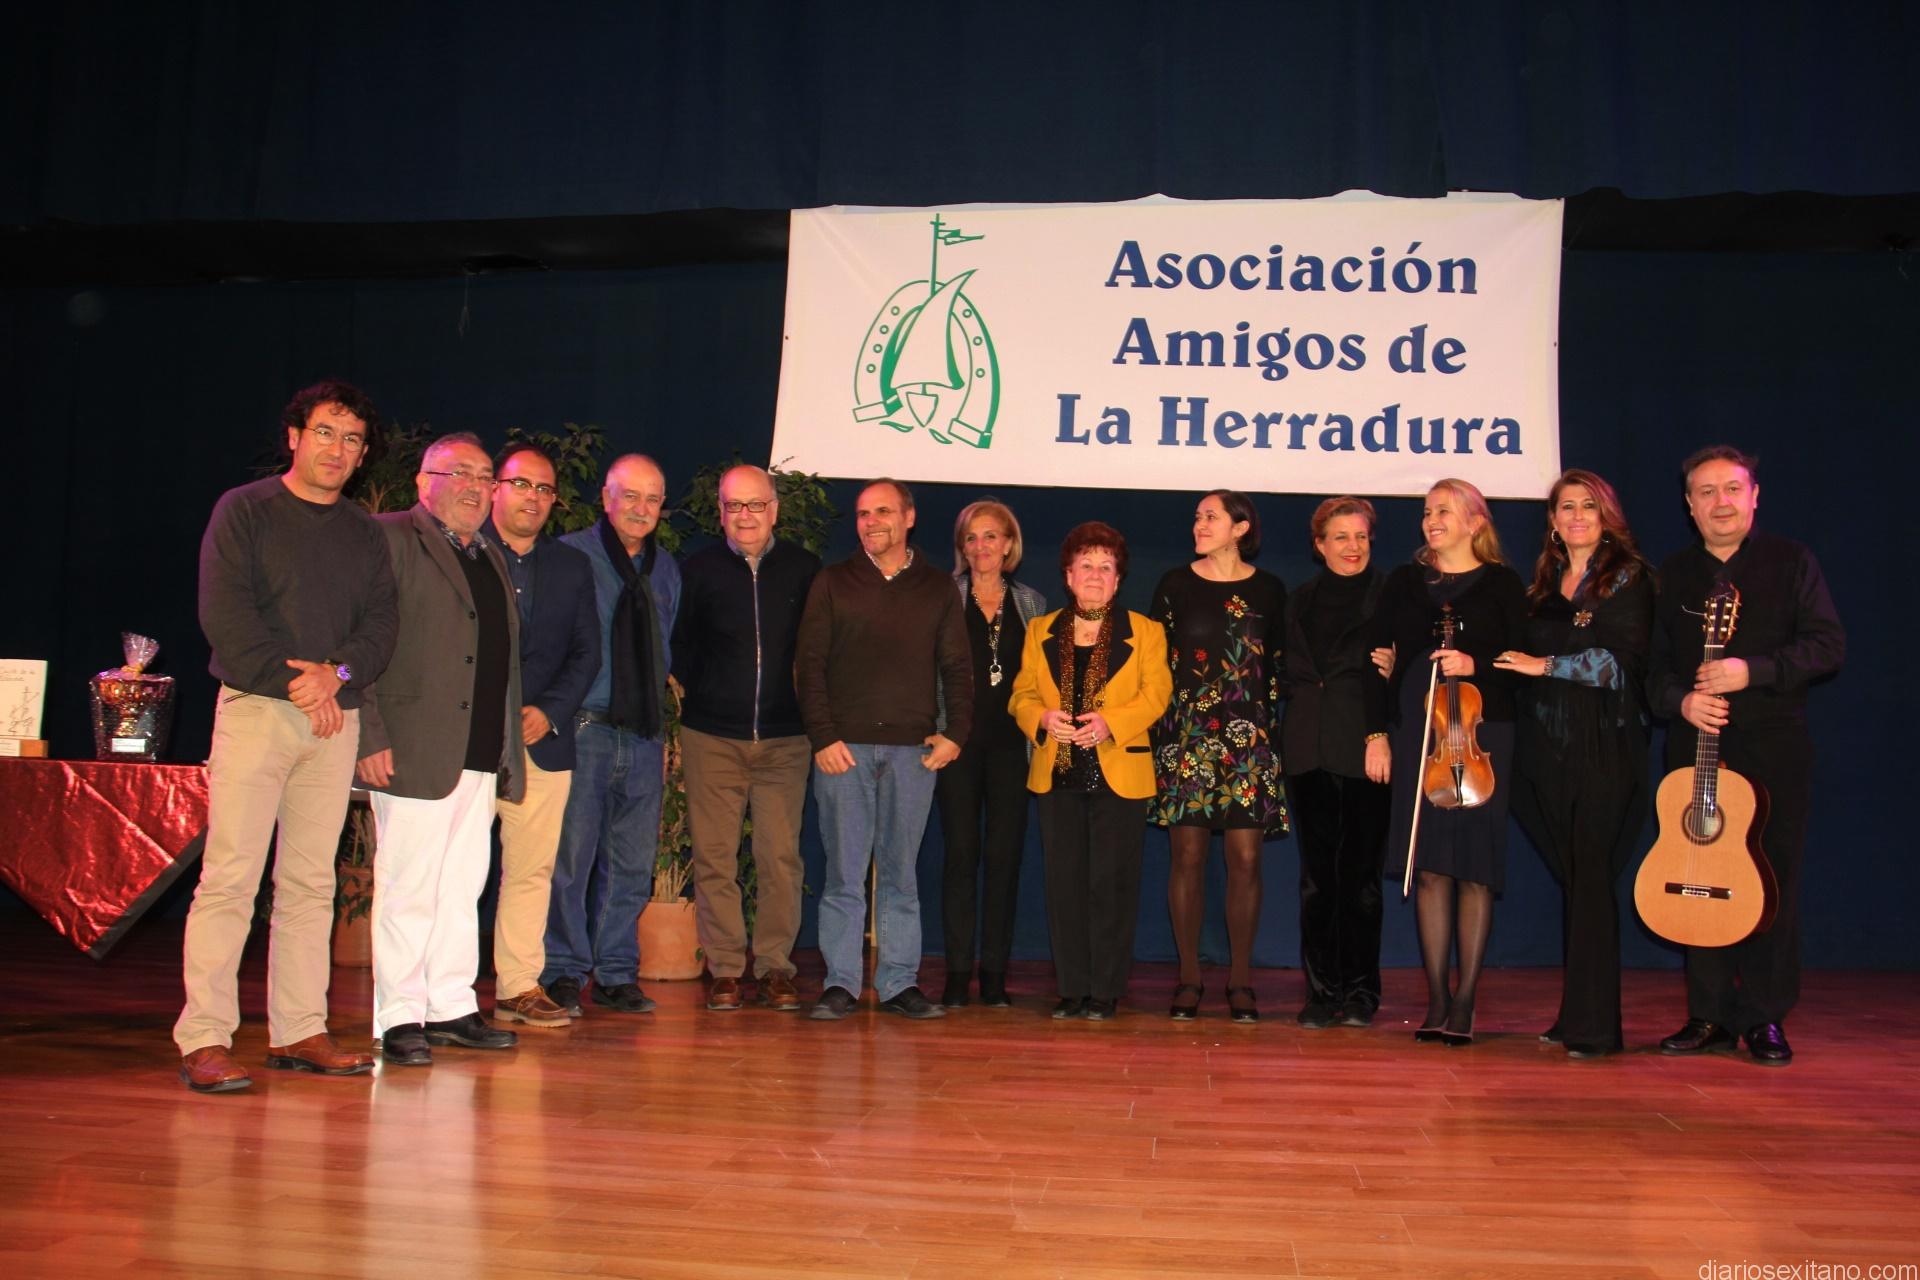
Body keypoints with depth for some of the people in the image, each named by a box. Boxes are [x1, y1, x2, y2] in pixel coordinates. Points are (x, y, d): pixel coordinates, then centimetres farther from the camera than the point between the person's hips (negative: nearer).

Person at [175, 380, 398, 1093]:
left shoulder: (363, 533, 17)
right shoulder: (243, 511, 4)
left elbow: (382, 622, 8)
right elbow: (225, 614, -6)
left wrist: (337, 672, -10)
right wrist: (291, 681, -12)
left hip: (336, 717, 5)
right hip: (256, 709, -4)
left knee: (311, 882, 6)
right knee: (230, 877, -8)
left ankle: (299, 1032, 10)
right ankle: (204, 1040, -4)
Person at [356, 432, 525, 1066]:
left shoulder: (491, 557, 21)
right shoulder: (390, 539, -2)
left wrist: (508, 746, 15)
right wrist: (372, 736, -16)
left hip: (480, 754, 7)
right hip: (414, 751, -7)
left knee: (463, 887, 11)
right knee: (408, 888, -2)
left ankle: (452, 1006, 19)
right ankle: (399, 1017, 7)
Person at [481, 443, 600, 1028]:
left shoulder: (572, 566, 16)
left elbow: (587, 652, 13)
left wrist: (548, 711, -2)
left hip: (543, 738, 4)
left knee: (532, 869, 4)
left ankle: (520, 986, 12)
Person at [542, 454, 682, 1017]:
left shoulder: (665, 571, 16)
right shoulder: (571, 556, -1)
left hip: (644, 738, 5)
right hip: (583, 731, -5)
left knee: (632, 863, 8)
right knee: (569, 856, -3)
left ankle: (616, 973, 18)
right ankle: (563, 974, 9)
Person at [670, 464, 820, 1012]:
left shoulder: (804, 569, 4)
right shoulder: (698, 570, 4)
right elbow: (676, 647, 11)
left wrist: (808, 709, 2)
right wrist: (700, 696, 3)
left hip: (785, 740, 0)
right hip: (712, 739, 0)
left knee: (781, 856, -1)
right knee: (714, 856, 0)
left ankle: (775, 967, 10)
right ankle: (724, 968, 10)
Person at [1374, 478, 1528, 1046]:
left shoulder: (1501, 583, 6)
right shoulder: (1404, 582, 14)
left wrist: (1475, 666, -17)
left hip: (1482, 732, -2)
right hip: (1417, 732, 3)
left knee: (1475, 866, -2)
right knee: (1429, 866, 2)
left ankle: (1465, 1001, 3)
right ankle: (1437, 998, 10)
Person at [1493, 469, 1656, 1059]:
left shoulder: (1627, 576, 0)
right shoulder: (1544, 584, 17)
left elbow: (1624, 659, -10)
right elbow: (1522, 657, 20)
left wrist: (1546, 665, -11)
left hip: (1604, 746, -5)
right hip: (1550, 748, 5)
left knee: (1590, 879, -8)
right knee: (1574, 879, 8)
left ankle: (1593, 1025, -5)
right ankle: (1575, 1015, 13)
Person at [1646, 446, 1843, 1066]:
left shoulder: (1791, 561, 4)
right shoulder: (1673, 573, 12)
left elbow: (1828, 646, -5)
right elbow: (1654, 664, 12)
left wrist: (1752, 671, -18)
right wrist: (1681, 700, -9)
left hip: (1774, 746, -3)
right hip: (1695, 745, 3)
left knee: (1772, 880, -1)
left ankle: (1765, 1018, 9)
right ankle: (1710, 1015, 13)